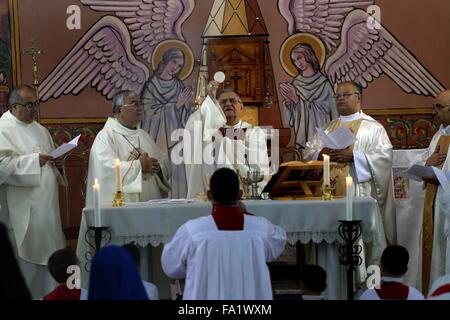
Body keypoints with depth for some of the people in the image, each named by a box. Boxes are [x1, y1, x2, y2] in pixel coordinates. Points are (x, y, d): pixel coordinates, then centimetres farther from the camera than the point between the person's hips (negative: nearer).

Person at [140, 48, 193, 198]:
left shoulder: (180, 87, 12)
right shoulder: (151, 85, 3)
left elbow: (186, 118, 9)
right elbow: (149, 112, -8)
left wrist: (187, 104, -12)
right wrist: (176, 105, -8)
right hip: (156, 139, -3)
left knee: (176, 173, -5)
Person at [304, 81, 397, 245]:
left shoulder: (372, 127, 5)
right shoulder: (328, 127, 19)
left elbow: (385, 155, -8)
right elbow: (309, 151, 14)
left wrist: (353, 156, -17)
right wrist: (321, 153, -9)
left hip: (360, 194, -4)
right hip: (331, 193, 4)